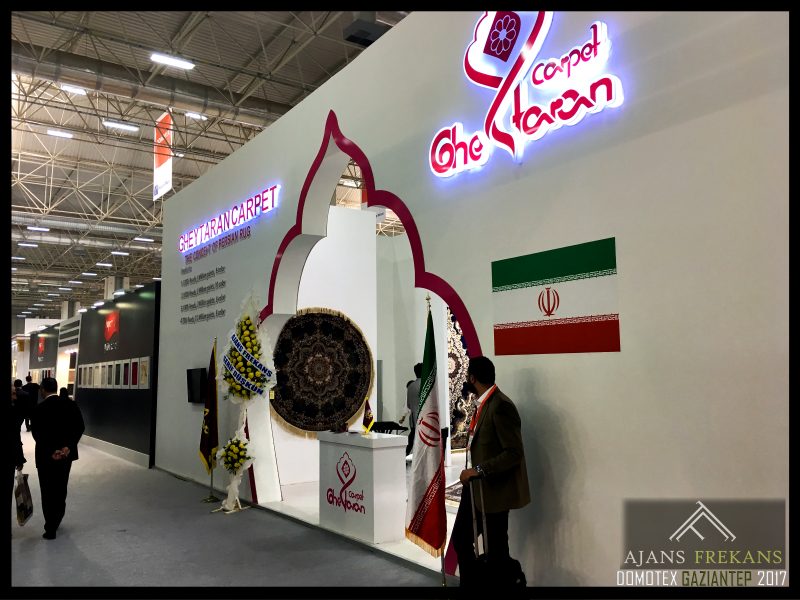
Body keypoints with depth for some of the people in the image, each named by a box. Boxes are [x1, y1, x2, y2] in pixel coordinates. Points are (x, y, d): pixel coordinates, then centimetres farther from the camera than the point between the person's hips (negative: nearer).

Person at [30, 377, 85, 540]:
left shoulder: (39, 409, -13)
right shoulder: (71, 404, -2)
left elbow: (37, 434, -17)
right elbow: (79, 427, -7)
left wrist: (51, 452, -16)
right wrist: (68, 447, -12)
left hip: (46, 456, -4)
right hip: (67, 454, 4)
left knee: (48, 491, 6)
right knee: (61, 489, 20)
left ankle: (51, 529, 10)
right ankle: (56, 521, 34)